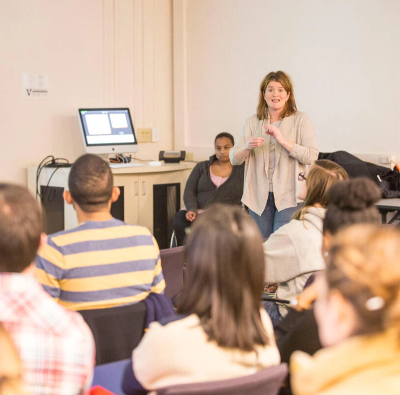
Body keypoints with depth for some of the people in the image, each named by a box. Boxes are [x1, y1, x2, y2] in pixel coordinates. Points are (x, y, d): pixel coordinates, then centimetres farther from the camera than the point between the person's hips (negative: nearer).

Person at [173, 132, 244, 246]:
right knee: (179, 218, -32)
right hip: (198, 213, 3)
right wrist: (192, 210, -8)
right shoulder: (202, 167, 20)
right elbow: (189, 191, 11)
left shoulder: (241, 170, 13)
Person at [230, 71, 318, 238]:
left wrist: (283, 140, -18)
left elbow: (312, 156, -11)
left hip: (288, 195, -3)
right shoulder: (253, 122, 9)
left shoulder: (300, 120, 1)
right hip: (259, 196, 3)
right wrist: (247, 146, -16)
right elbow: (234, 159, 5)